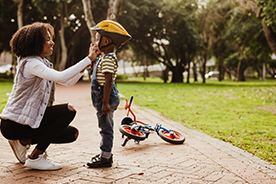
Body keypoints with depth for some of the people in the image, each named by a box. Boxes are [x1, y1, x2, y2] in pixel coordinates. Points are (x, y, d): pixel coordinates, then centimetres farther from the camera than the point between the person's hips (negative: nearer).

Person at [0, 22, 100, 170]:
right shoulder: (30, 63, -18)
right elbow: (61, 77, -32)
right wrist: (89, 58, -28)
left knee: (72, 133, 5)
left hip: (27, 119, 9)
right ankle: (35, 157, -12)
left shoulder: (42, 63, 14)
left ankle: (24, 140, 9)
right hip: (13, 124, -9)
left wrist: (83, 67, -3)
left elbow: (67, 82, 12)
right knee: (68, 110, -18)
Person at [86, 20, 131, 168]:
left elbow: (108, 81, -24)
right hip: (102, 98, 11)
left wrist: (106, 103, -25)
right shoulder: (105, 58, 16)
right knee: (105, 127, 17)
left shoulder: (108, 59, -18)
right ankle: (105, 154, 27)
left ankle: (105, 157, 2)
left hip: (106, 97, -11)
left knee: (106, 128, -4)